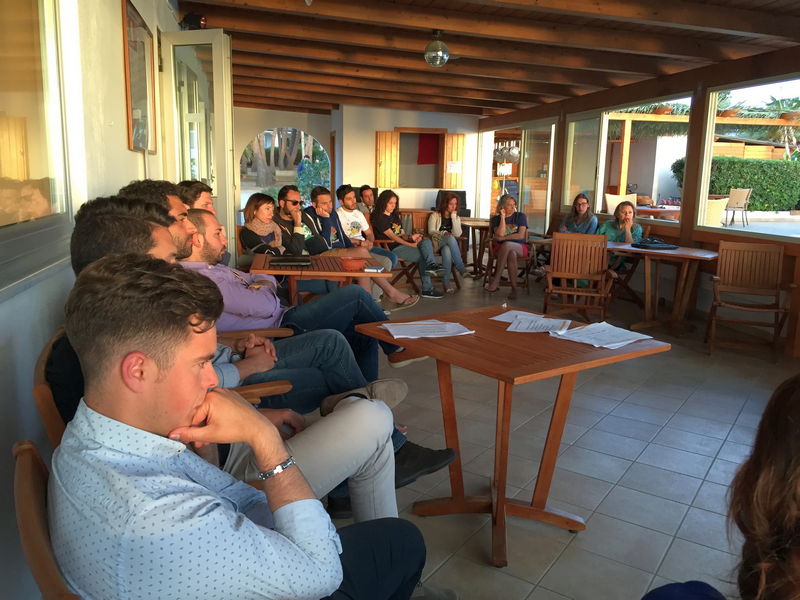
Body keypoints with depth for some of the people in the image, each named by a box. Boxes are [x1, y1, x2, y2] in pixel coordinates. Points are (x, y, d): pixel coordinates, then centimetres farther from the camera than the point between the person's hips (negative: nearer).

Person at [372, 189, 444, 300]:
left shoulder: (394, 216, 23)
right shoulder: (379, 218, -6)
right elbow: (392, 236, -14)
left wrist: (410, 237, -6)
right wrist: (411, 245, -18)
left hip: (402, 244, 8)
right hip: (392, 248, -8)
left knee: (426, 241, -13)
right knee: (422, 255, -20)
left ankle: (431, 265, -31)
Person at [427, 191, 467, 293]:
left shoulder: (456, 218, 18)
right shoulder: (435, 215, 9)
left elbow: (457, 234, 0)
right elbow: (431, 231, -2)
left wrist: (453, 217, -2)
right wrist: (443, 233, -20)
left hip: (450, 244, 2)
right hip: (437, 243, -2)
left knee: (447, 250, -39)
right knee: (450, 238, -38)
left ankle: (446, 282, -40)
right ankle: (461, 268, -39)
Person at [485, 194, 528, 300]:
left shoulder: (521, 216, 7)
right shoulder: (496, 219, 9)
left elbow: (521, 235, -5)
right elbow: (499, 234, -9)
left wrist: (503, 238, -4)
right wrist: (503, 217, -8)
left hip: (519, 247, 0)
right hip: (499, 248, 1)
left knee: (506, 245, -37)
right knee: (511, 254, -37)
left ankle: (496, 279, -34)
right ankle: (514, 288, -36)